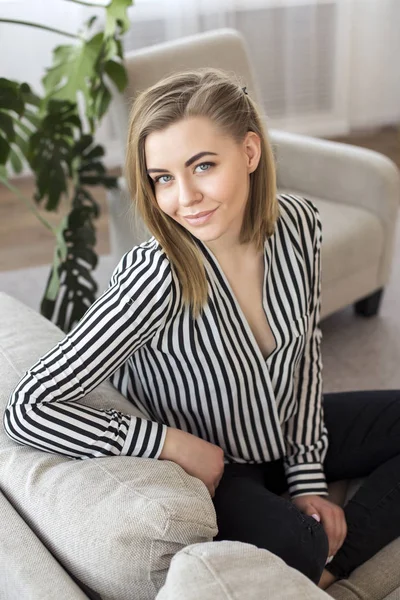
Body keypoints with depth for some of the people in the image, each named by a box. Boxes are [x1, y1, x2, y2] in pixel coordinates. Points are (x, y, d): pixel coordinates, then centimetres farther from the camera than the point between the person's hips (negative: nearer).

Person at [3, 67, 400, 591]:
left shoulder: (298, 223, -15)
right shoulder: (157, 278, -32)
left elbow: (305, 346, 1)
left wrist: (307, 474, -2)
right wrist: (171, 442, -29)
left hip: (286, 434, 6)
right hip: (207, 469, -6)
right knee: (296, 546, -33)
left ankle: (333, 565, 2)